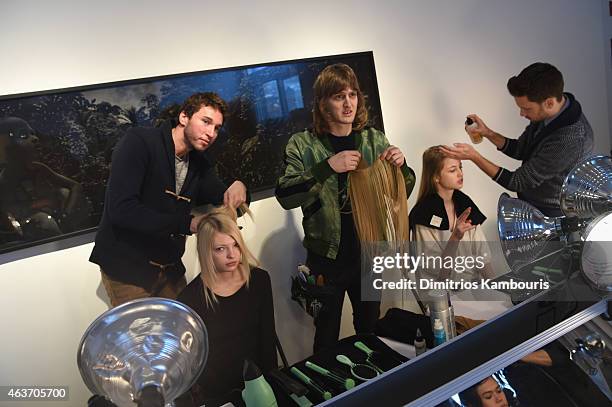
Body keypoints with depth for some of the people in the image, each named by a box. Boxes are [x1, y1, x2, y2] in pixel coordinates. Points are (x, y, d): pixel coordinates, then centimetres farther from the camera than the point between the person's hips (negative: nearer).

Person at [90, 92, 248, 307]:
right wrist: (187, 223, -27)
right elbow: (120, 209, -26)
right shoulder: (139, 142, -16)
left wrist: (237, 189, -19)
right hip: (126, 267, -6)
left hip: (170, 269, 7)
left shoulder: (200, 164, 7)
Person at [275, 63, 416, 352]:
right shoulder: (303, 144, -8)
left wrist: (400, 165, -15)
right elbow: (285, 196, -20)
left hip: (369, 253, 3)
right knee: (327, 336, 13)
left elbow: (403, 191, 7)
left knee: (370, 327, 21)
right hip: (326, 256, -3)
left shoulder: (374, 139, 1)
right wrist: (328, 167, -30)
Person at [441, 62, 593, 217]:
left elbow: (518, 182, -23)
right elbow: (520, 150, 10)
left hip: (550, 216, -7)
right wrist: (487, 133, -6)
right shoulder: (544, 114, -7)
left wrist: (473, 156, -20)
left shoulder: (570, 139, -32)